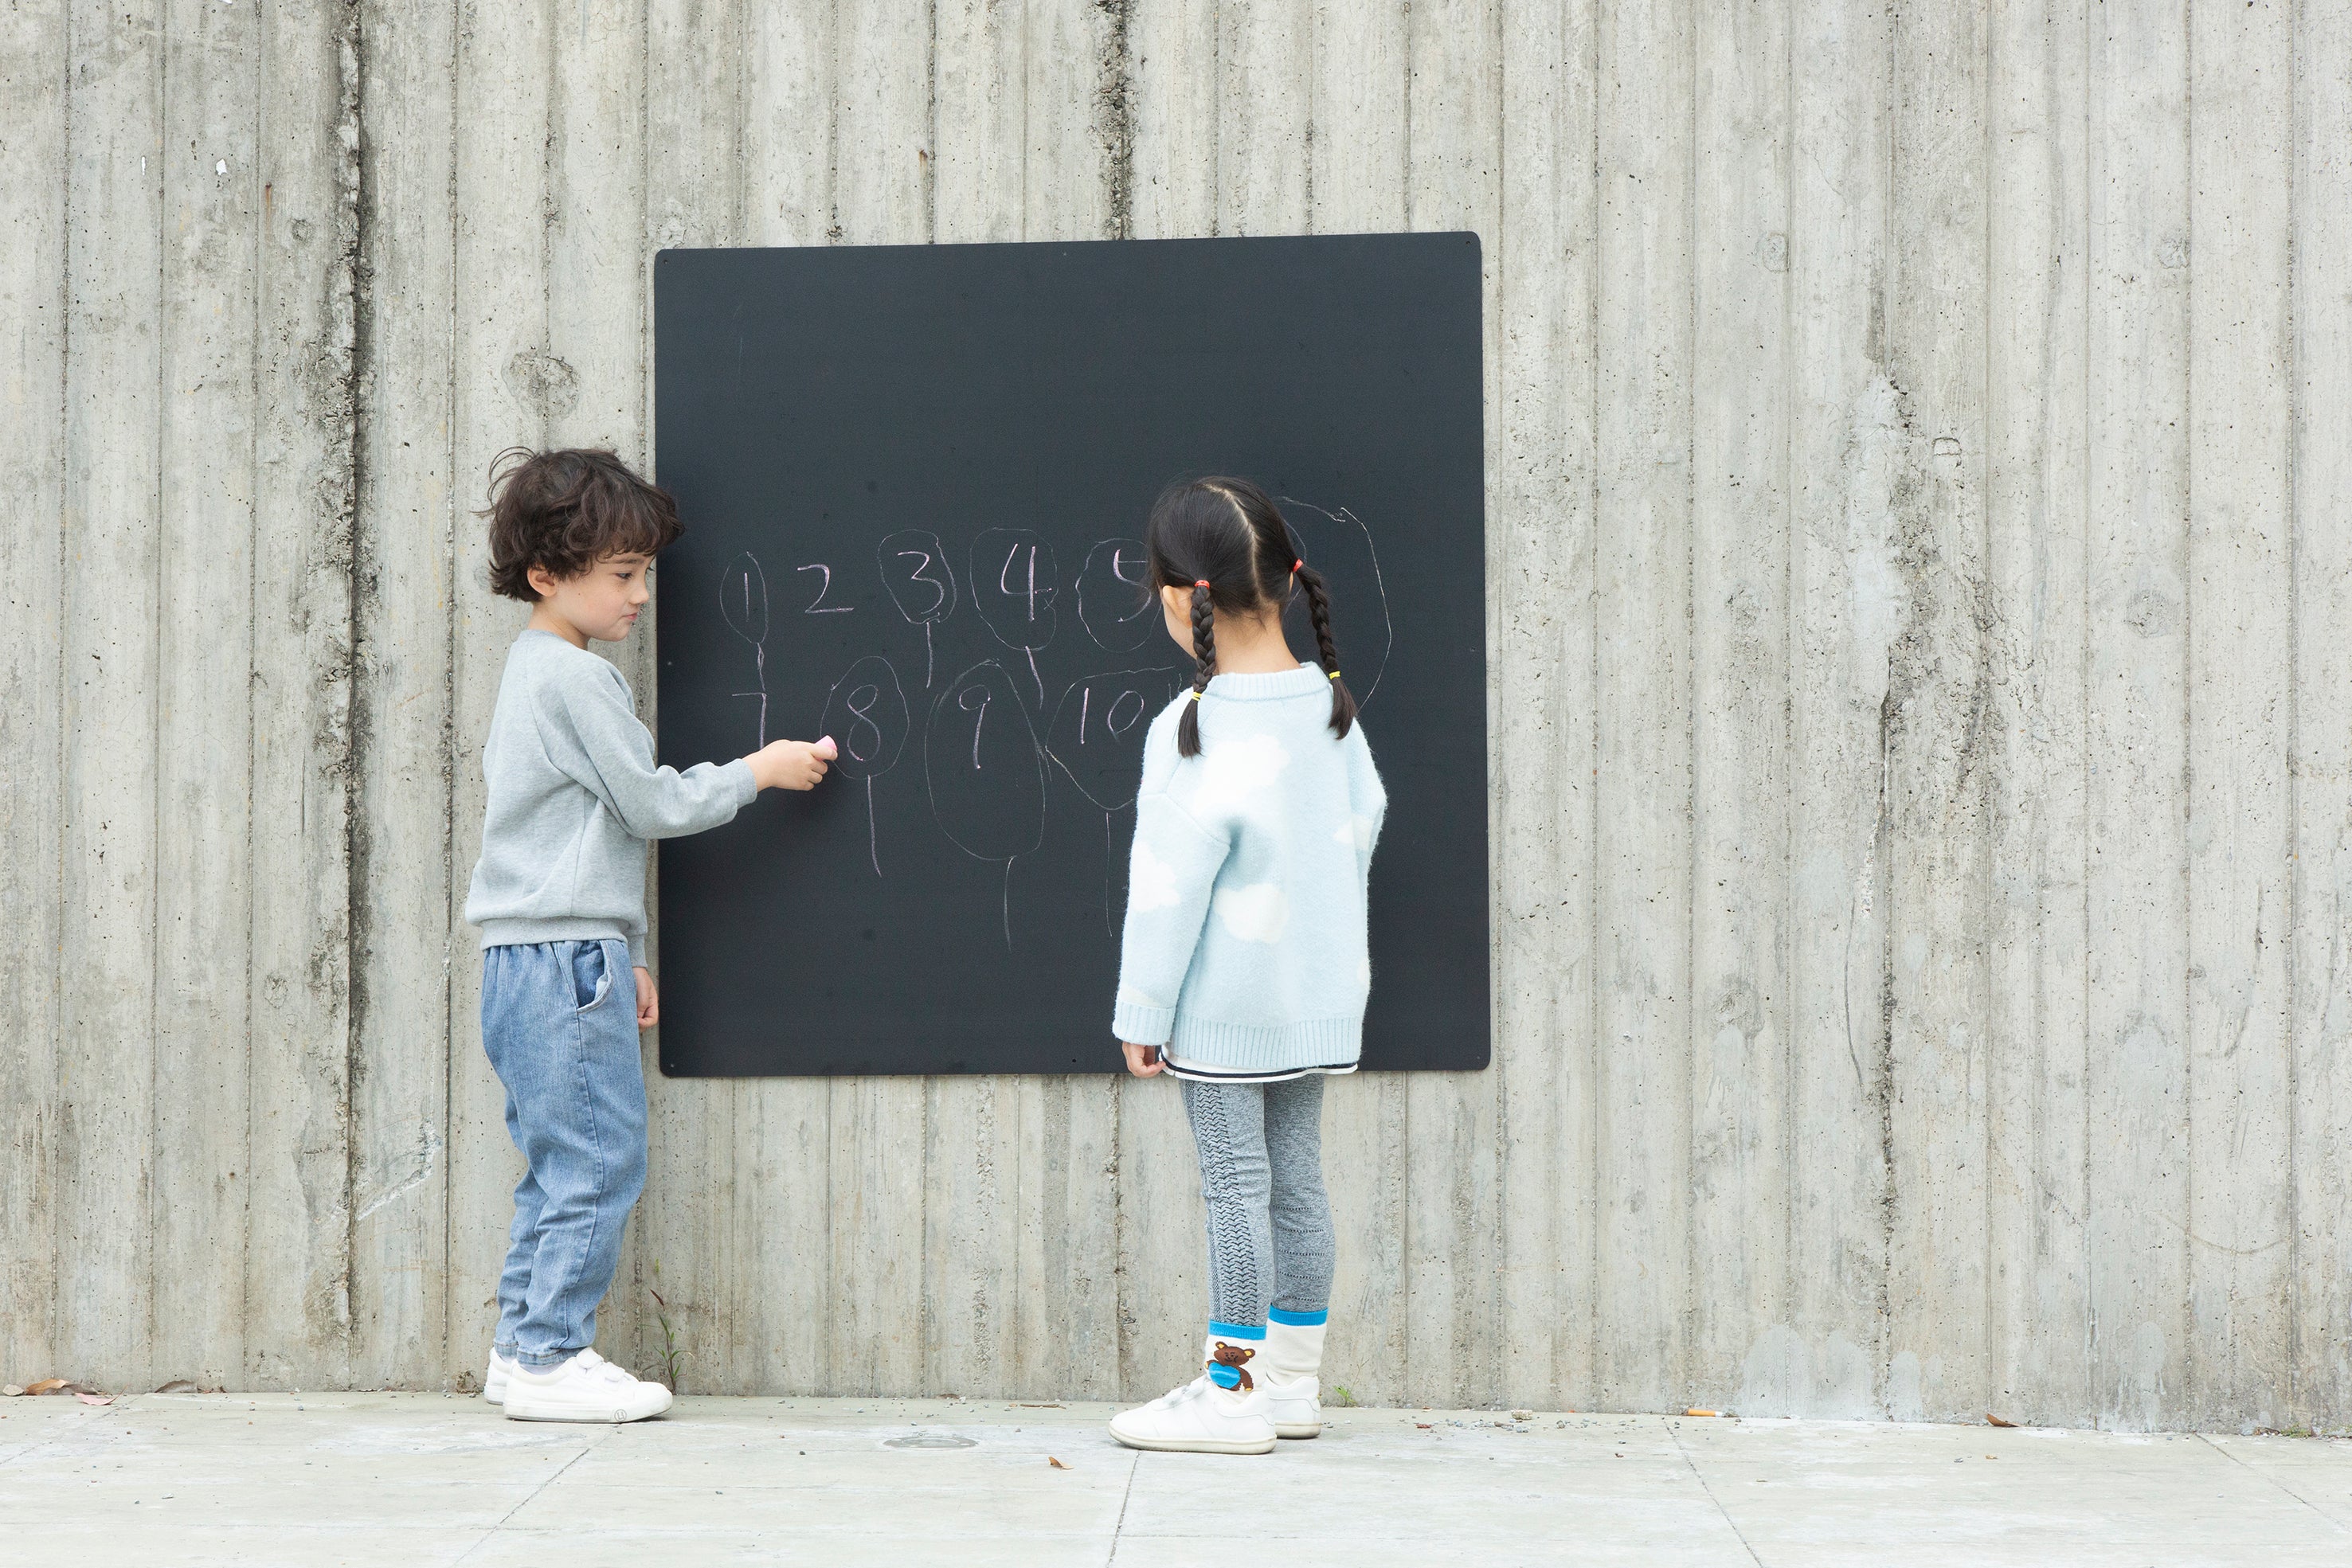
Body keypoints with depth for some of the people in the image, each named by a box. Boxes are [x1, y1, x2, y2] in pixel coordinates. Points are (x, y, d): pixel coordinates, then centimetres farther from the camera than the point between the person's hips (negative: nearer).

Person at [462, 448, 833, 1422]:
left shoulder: (536, 670, 20)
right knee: (599, 1158, -6)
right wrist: (757, 771, 1)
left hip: (533, 961, 10)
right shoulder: (574, 679, -13)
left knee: (561, 1163, 13)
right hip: (565, 954, -10)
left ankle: (523, 1347, 16)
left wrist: (622, 957, 24)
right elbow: (652, 804, -12)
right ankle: (551, 1358, -3)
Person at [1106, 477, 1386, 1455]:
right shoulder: (1331, 707, 2)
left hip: (1224, 1006, -7)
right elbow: (1363, 824, 13)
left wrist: (1142, 1013, -9)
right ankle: (1293, 1380, 20)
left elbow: (1170, 885, -17)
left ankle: (1233, 1392, 6)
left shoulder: (1193, 732, -18)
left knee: (1236, 1185, -1)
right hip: (1319, 995, 7)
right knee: (1295, 1177, 12)